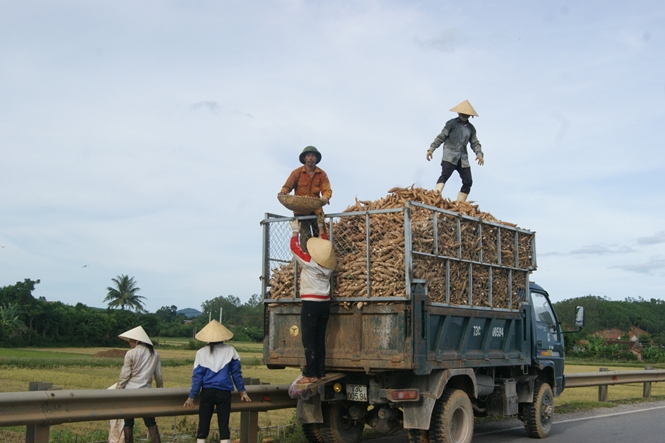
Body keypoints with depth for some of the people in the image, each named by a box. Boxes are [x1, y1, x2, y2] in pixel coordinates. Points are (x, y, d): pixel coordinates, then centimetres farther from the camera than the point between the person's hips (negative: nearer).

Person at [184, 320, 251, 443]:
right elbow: (236, 373, 4)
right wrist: (242, 390, 14)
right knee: (223, 424, 2)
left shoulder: (201, 353, -1)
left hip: (207, 392, 0)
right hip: (224, 392, 0)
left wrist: (191, 397, 4)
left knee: (203, 424, 9)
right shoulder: (230, 350, 0)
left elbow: (197, 376, -1)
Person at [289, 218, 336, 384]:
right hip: (325, 303, 6)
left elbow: (294, 246, -2)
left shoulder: (309, 263, -13)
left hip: (310, 304, -6)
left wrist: (295, 230, 12)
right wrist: (321, 227, 28)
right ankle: (320, 372, 13)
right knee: (320, 339, 11)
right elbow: (326, 245, 19)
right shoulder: (329, 264, 2)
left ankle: (310, 374, -8)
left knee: (309, 340, -5)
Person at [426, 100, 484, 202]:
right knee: (445, 175, -25)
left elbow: (475, 143, 17)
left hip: (463, 158, 5)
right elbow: (441, 137, 1)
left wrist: (479, 154, -2)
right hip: (450, 156, -5)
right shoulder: (451, 123, 4)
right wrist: (431, 149, -9)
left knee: (468, 182, -2)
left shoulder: (471, 128, 17)